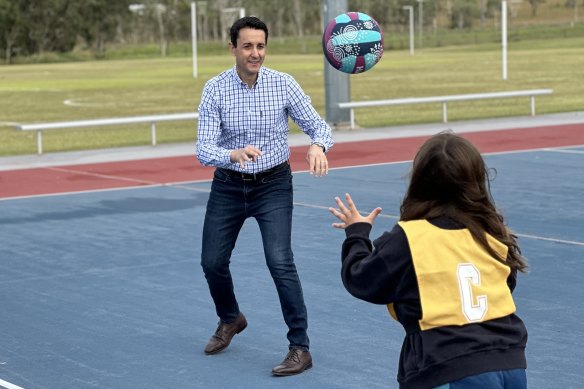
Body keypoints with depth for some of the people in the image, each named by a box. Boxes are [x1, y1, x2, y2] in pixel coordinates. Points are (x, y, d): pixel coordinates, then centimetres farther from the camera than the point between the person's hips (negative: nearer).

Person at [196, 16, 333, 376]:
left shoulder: (284, 84, -13)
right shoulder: (215, 89, -13)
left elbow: (318, 125, -10)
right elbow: (204, 149, -19)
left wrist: (318, 146, -35)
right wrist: (234, 154, -42)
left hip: (273, 185, -2)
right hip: (228, 186, 2)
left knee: (280, 262, -17)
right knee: (213, 262, 10)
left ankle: (300, 348, -7)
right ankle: (231, 319, 41)